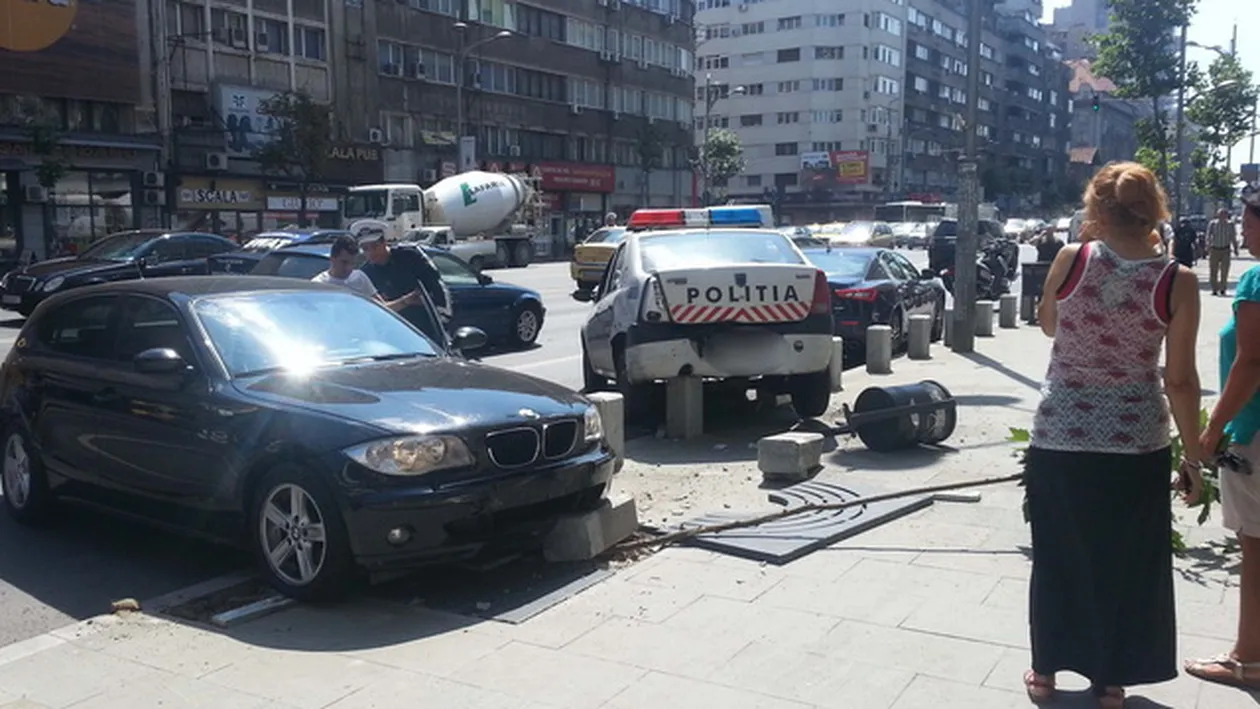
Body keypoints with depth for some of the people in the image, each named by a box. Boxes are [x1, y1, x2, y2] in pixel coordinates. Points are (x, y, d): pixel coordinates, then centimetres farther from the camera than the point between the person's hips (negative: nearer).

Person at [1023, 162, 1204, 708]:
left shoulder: (1071, 259, -8)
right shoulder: (1178, 282, -9)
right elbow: (1180, 381, -7)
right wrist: (1193, 458, 3)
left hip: (1058, 437, 1)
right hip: (1137, 444, 0)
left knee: (1057, 558, 15)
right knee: (1127, 564, 16)